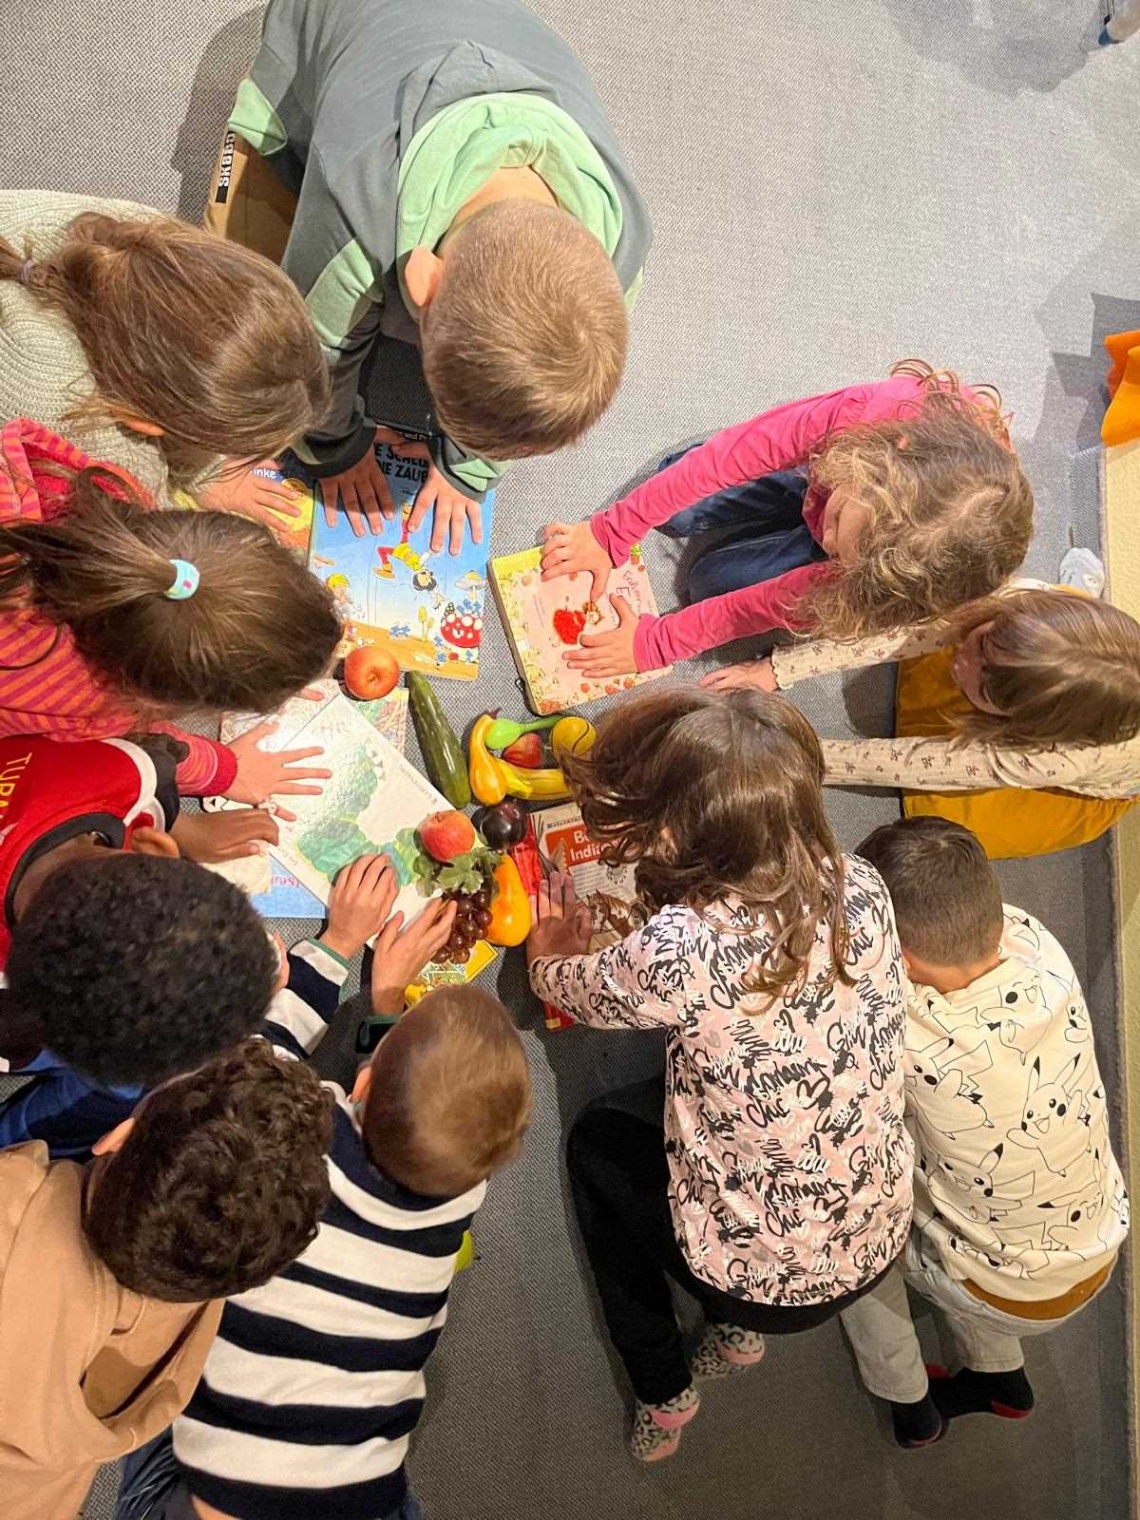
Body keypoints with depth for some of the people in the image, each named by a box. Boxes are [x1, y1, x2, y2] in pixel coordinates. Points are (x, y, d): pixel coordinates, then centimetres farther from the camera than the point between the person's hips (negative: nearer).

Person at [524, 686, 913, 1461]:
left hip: (766, 1283, -5)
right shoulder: (862, 887, -17)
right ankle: (736, 1334, 34)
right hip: (881, 1245, 5)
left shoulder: (677, 952, -32)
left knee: (599, 1141, 21)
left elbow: (561, 987, -9)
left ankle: (664, 1396, 33)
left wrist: (554, 952, 12)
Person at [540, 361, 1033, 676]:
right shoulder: (877, 408, -45)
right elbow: (734, 452, -37)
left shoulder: (913, 578, -43)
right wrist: (610, 532, -35)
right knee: (674, 512, -1)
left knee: (713, 579, -8)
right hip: (824, 466, 2)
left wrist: (655, 643, -26)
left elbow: (777, 601, -32)